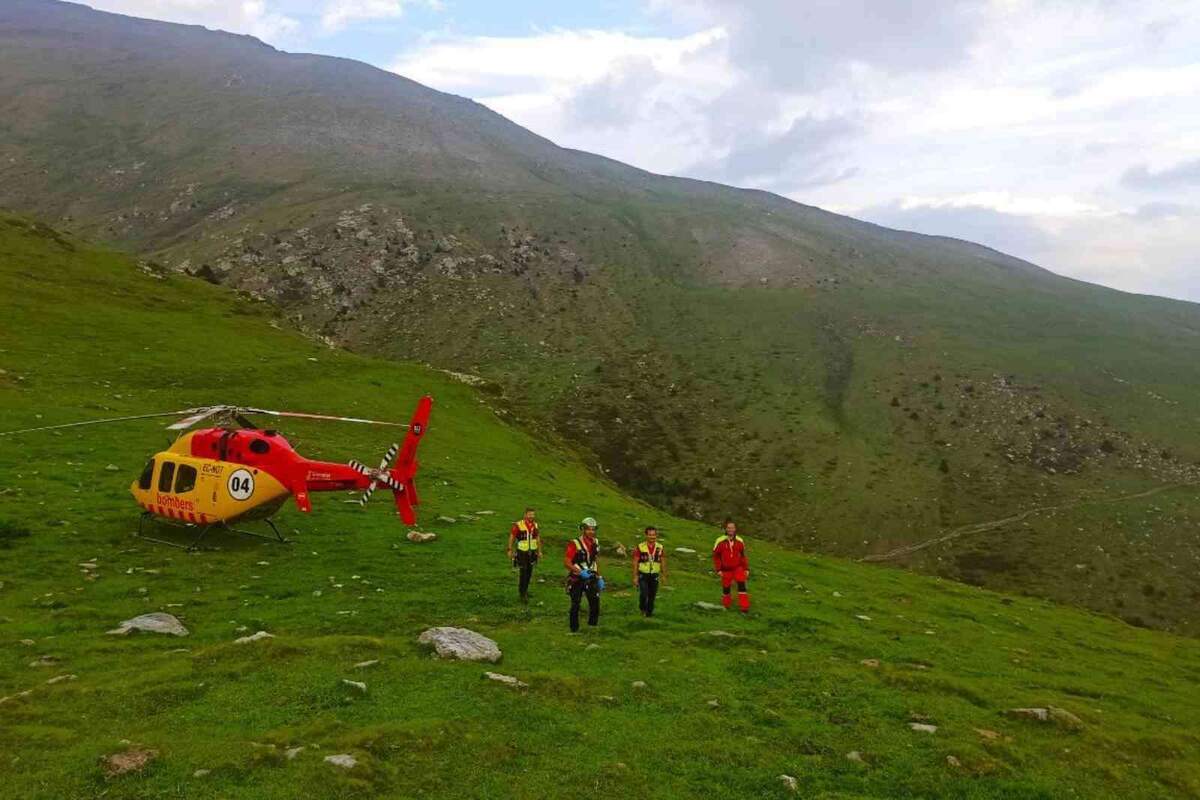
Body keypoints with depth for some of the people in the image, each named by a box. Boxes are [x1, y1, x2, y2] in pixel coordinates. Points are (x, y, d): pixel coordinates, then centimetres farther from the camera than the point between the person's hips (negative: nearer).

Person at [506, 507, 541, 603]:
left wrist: (539, 551, 13)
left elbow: (538, 538, 12)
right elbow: (511, 537, -7)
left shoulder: (535, 525, 1)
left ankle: (525, 589, 32)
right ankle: (522, 594, 0)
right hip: (522, 552, -5)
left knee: (529, 572, 14)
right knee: (523, 573, -8)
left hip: (532, 552, 5)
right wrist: (510, 550, -5)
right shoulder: (518, 525, -16)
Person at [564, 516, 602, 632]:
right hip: (577, 579, -5)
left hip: (591, 578, 5)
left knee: (595, 602, -4)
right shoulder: (574, 544, -16)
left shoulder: (595, 543, 5)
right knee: (575, 605, 3)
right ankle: (574, 629, 16)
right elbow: (566, 562, -18)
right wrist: (580, 572, -29)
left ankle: (593, 625, 12)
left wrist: (599, 577, 14)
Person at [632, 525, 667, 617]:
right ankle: (642, 608, 14)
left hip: (654, 575, 3)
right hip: (643, 575, -3)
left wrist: (664, 575, 7)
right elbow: (635, 562, -4)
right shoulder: (640, 547, -8)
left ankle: (649, 611, 24)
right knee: (643, 594, -13)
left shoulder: (660, 548, 1)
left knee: (652, 595, 6)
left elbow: (663, 562, 8)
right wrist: (635, 576, -7)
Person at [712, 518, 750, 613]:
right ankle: (726, 604, 33)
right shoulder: (720, 541, -13)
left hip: (738, 568, 1)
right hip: (726, 569, -1)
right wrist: (718, 569, -7)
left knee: (741, 585, -14)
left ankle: (744, 607, -9)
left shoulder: (740, 541, -4)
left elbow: (743, 556, 7)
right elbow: (716, 556, -4)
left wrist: (746, 569, 4)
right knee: (726, 587, 8)